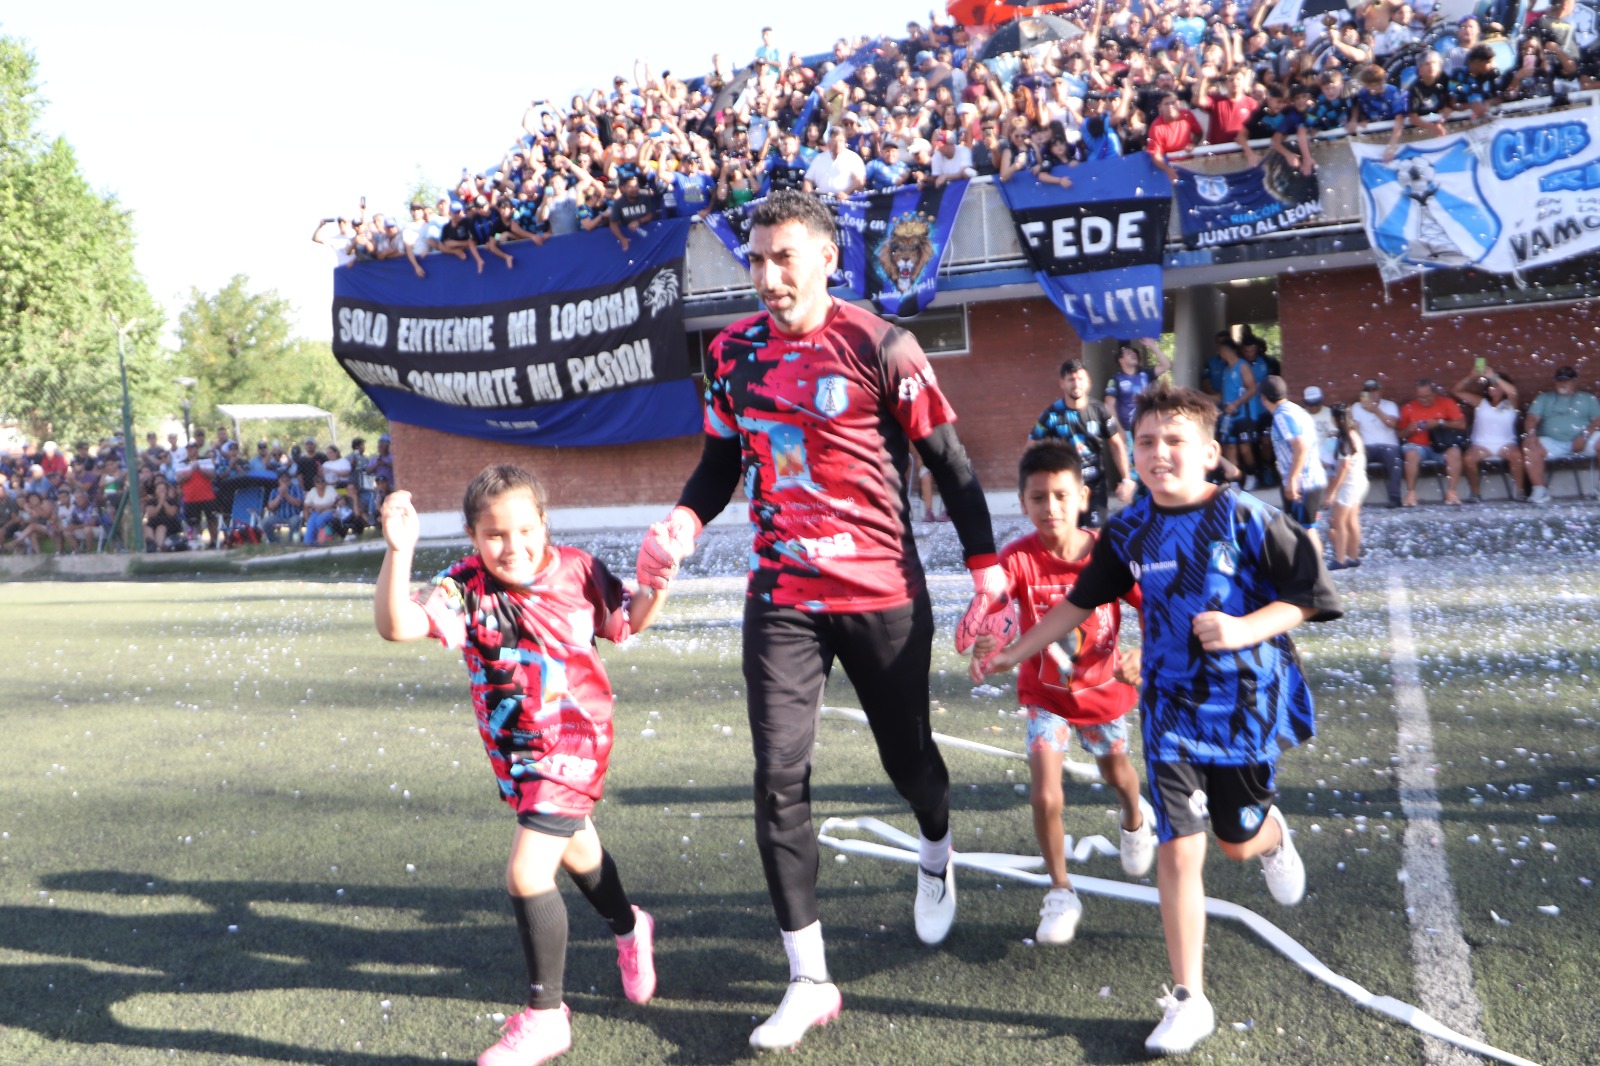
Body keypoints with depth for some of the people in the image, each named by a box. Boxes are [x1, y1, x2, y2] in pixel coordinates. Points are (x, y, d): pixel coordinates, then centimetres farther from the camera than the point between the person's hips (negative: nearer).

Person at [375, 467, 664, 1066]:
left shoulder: (578, 571, -14)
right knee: (573, 844, 28)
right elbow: (396, 625, -33)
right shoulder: (465, 589, -17)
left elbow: (629, 621, 3)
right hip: (514, 750, 4)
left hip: (574, 743, -4)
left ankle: (545, 1015, 6)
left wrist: (658, 583, -15)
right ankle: (628, 929, 59)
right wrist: (398, 552, -46)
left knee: (526, 874, -14)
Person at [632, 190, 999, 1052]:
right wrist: (684, 522, -7)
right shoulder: (732, 350, 3)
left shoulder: (879, 347, -9)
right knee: (778, 777, -4)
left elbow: (948, 463, -4)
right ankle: (809, 979, 9)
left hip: (883, 594, -2)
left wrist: (986, 569, -7)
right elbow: (721, 462, 13)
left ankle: (936, 848, 51)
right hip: (781, 597, 3)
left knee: (906, 755, 14)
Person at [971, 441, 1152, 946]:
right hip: (1045, 693, -1)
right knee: (1045, 797, -14)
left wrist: (1144, 657, -36)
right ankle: (1061, 892, 11)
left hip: (1103, 687, 2)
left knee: (1116, 772, 26)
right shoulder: (1018, 558, -26)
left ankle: (1136, 818, 64)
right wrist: (982, 641, -65)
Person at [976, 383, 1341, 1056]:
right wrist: (1014, 653, 12)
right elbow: (1082, 603, 10)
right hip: (1170, 704, 2)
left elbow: (1308, 594, -8)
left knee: (1238, 840, 14)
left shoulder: (1246, 519, -13)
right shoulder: (1129, 530, -2)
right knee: (1177, 849, -4)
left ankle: (1272, 835, 55)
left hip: (1247, 701, -2)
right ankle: (1188, 1000, 9)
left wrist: (1245, 629, -25)